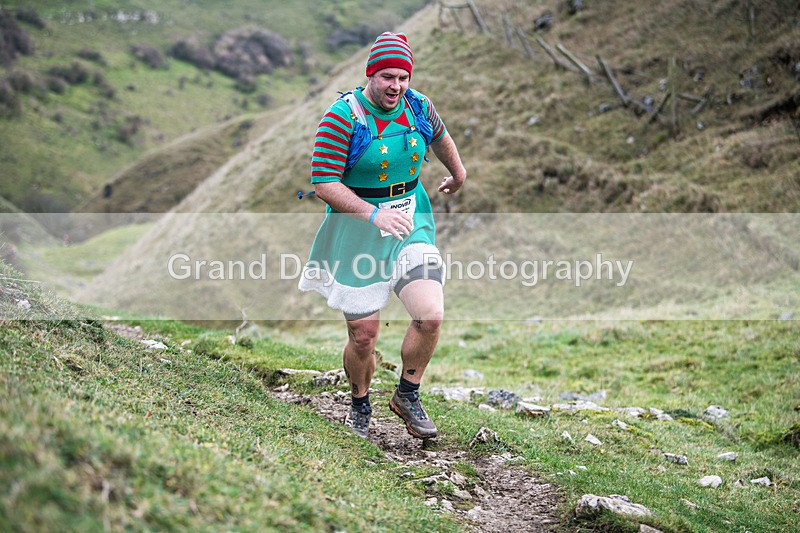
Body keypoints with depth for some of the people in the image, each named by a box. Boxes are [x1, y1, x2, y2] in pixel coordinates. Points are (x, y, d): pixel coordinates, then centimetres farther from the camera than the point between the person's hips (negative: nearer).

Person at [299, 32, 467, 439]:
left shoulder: (418, 107, 1)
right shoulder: (343, 116, -15)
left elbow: (440, 137, 24)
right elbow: (323, 183, -18)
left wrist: (458, 173, 39)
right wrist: (374, 213, -27)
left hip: (411, 223, 4)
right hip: (357, 232, -3)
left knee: (431, 316, -14)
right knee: (363, 336, 2)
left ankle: (407, 397, 12)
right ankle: (359, 406, 33)